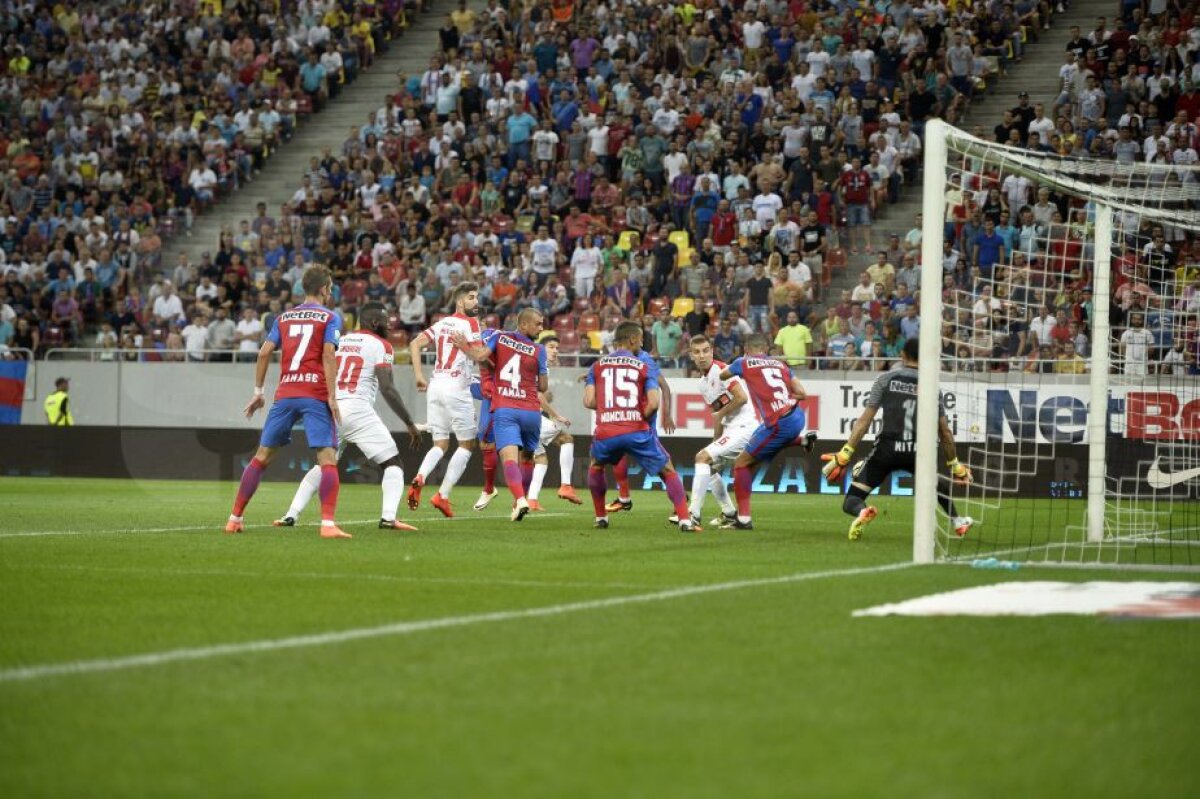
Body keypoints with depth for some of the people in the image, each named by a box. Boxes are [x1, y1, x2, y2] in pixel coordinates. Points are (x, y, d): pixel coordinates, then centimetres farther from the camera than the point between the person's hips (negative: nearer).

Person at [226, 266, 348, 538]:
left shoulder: (284, 318, 17)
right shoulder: (330, 318, 4)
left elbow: (265, 353, 9)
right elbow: (328, 355, -9)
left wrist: (258, 391, 15)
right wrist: (332, 398, -11)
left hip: (285, 394, 4)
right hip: (315, 394, -4)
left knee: (262, 456, 13)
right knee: (327, 458, -9)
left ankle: (235, 518, 14)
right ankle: (328, 523, -25)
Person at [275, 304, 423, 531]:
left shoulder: (340, 341, 18)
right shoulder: (380, 345, 1)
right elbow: (387, 388, -8)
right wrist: (410, 424, -4)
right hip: (358, 409, -6)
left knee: (323, 465, 22)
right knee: (393, 464, 4)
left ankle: (291, 515, 13)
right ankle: (388, 518, -14)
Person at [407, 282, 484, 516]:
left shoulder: (441, 324, 14)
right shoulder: (470, 323, -5)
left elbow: (415, 344, 7)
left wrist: (418, 376, 7)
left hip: (436, 386, 6)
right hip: (457, 387, -6)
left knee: (440, 444, 14)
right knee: (467, 444, 7)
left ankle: (419, 478, -16)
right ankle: (443, 495, -2)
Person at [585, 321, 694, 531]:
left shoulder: (597, 366, 10)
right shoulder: (645, 367, 5)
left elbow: (588, 401, 2)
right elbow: (653, 403, -7)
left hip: (605, 433, 2)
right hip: (637, 431, -2)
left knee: (596, 466, 33)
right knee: (668, 471, 10)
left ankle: (600, 518, 31)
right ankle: (685, 520, -2)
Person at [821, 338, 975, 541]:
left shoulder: (886, 379, 6)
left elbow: (865, 420, -1)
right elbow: (945, 432, 12)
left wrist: (844, 455, -2)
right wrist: (954, 464, 25)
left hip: (887, 449, -3)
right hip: (918, 452, 3)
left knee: (851, 501, 2)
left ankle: (862, 511, -31)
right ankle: (958, 521, 35)